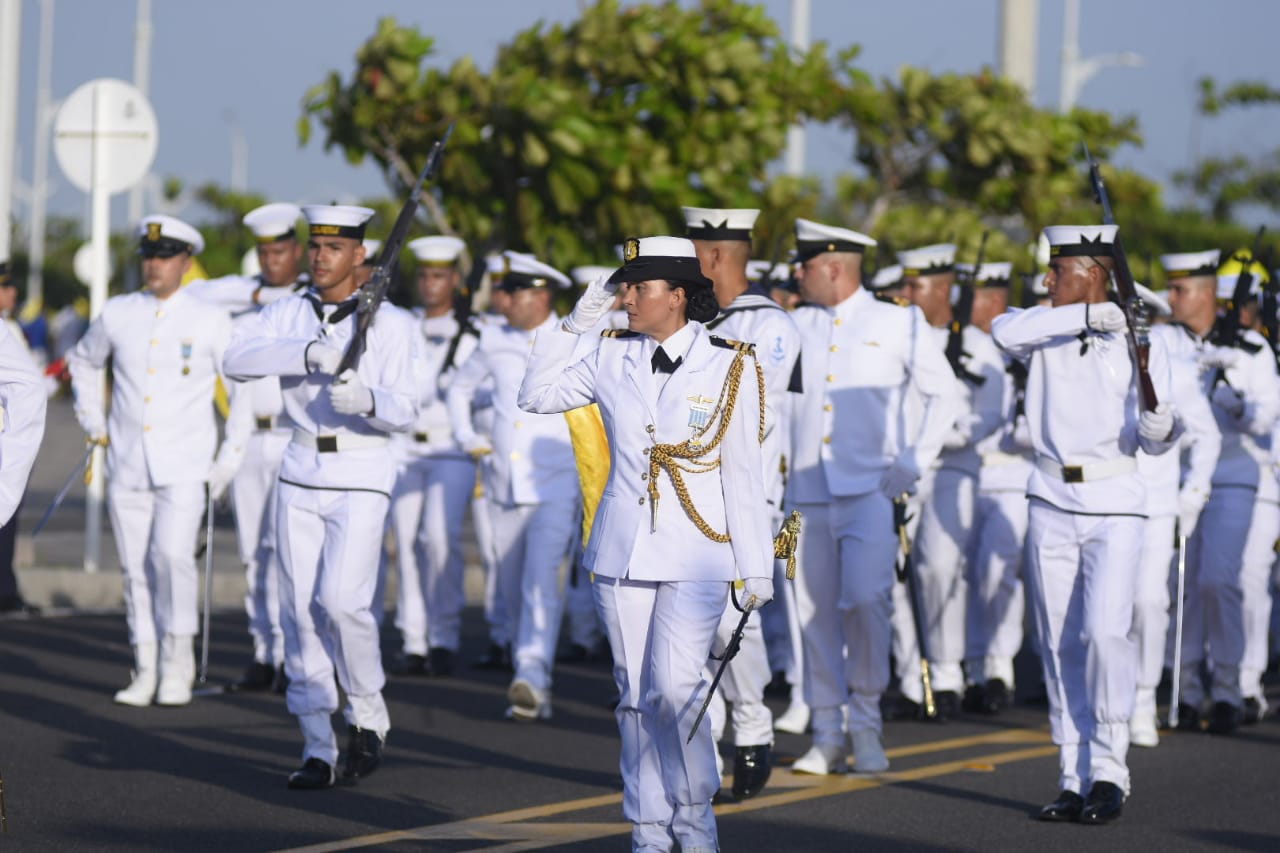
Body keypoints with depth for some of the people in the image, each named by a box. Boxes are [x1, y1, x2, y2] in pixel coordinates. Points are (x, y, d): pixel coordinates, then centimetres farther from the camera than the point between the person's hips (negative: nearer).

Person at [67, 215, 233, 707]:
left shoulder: (211, 322, -1)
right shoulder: (118, 314, 7)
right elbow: (83, 362, 25)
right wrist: (93, 423, 17)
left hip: (183, 466, -3)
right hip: (126, 464, 3)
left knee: (172, 554, -20)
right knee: (135, 567, 4)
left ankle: (177, 662, -7)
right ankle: (146, 671, 13)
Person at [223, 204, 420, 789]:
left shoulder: (391, 323, -2)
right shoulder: (286, 316, 6)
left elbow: (405, 412, -8)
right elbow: (237, 358, -13)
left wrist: (367, 399, -30)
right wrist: (310, 351, -27)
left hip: (361, 477, -3)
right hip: (300, 473, 3)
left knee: (341, 600, -18)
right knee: (300, 612, 1)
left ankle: (368, 715, 6)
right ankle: (317, 750, 9)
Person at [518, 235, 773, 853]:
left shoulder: (729, 366, -2)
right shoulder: (613, 358, 6)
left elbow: (744, 475, -1)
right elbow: (538, 395, 13)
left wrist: (757, 568, -1)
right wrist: (575, 323, 4)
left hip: (696, 558, -3)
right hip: (623, 554, 3)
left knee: (675, 689, -14)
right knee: (636, 696, 5)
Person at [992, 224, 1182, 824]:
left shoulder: (1138, 341, 1)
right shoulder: (1045, 333, 7)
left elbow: (1152, 440, 0)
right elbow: (1004, 331, -17)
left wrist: (1162, 428, -23)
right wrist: (1083, 316, -19)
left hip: (1113, 505, -3)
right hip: (1051, 504, 3)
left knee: (1105, 629, -16)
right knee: (1061, 642, 3)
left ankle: (1109, 769, -5)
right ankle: (1074, 779, 9)